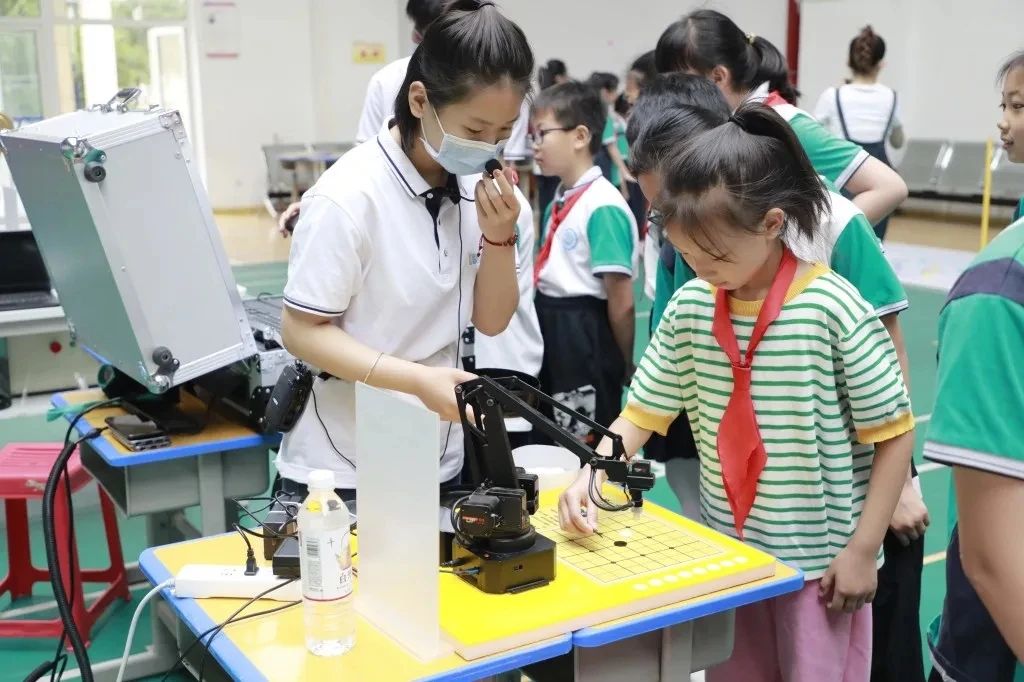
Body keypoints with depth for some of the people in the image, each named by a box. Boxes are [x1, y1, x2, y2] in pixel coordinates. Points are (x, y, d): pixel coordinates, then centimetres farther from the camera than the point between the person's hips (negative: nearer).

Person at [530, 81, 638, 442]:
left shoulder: (603, 206, -18)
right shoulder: (560, 200, 8)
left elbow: (622, 302, -16)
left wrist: (624, 367, -7)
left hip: (585, 337, -9)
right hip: (551, 332, 9)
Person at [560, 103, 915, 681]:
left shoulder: (834, 309, -18)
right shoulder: (690, 308, -4)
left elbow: (893, 435, -11)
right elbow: (643, 412, 1)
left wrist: (862, 551, -11)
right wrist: (589, 475, -16)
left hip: (821, 559, -4)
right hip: (727, 550, 5)